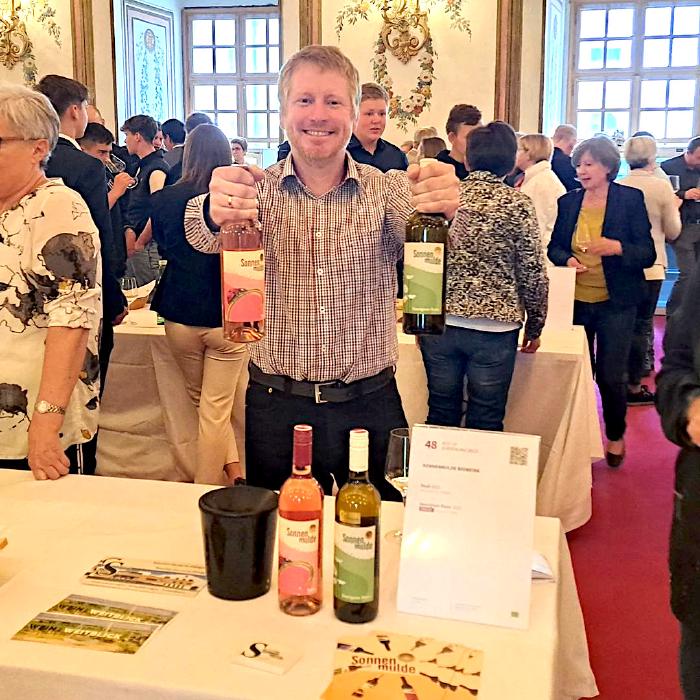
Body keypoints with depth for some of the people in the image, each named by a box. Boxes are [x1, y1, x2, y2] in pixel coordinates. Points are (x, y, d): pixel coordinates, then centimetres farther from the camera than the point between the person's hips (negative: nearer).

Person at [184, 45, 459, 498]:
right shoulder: (258, 190, -1)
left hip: (370, 406, 0)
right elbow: (202, 237, -20)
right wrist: (214, 213, -44)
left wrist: (440, 209, -42)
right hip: (276, 407, 0)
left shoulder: (388, 189, 0)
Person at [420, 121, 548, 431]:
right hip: (494, 328, -3)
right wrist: (535, 325, 8)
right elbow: (533, 272, -5)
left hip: (440, 324, 3)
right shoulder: (517, 204, -7)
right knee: (485, 425, 8)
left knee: (441, 418, 14)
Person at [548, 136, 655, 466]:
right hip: (575, 301, 3)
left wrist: (617, 248, -25)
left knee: (611, 375, 0)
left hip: (615, 303, -3)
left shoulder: (631, 199, -6)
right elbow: (554, 246, 12)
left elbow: (647, 253, -7)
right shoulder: (568, 201, 5)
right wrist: (567, 259, -9)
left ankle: (616, 436, 25)